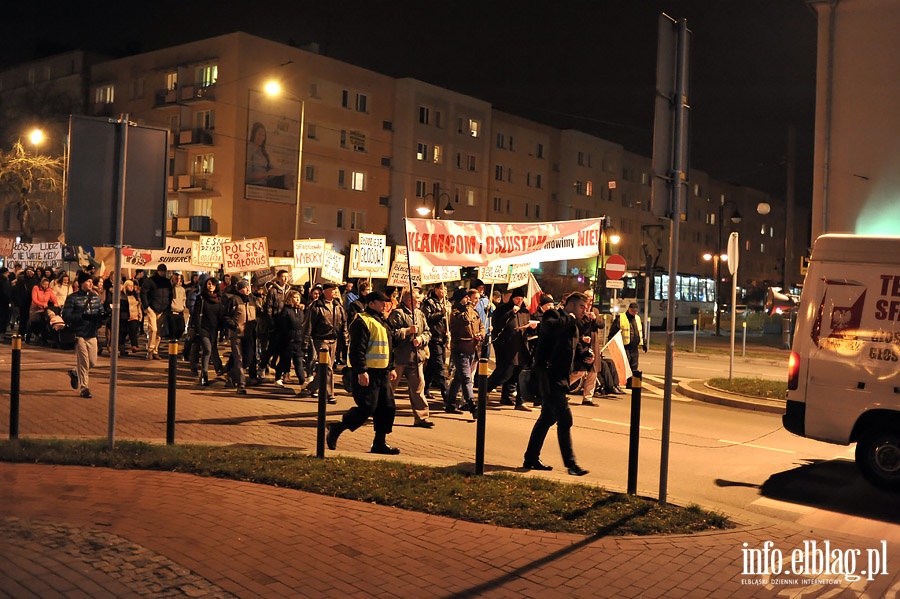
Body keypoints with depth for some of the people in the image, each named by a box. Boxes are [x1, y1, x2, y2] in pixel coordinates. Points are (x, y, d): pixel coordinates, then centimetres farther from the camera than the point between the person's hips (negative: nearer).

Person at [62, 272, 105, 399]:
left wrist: (101, 316, -11)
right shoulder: (73, 298, -5)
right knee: (83, 362, -3)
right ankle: (84, 388, 9)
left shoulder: (96, 297, 10)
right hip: (79, 334, -5)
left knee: (93, 362, 8)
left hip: (92, 334, 5)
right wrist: (83, 316, -22)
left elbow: (102, 312, 13)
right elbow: (66, 316, -11)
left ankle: (75, 373, 38)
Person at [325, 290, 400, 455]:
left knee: (387, 408, 6)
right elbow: (357, 349, -19)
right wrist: (361, 371, -24)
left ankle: (380, 442, 14)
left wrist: (391, 368, 24)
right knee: (367, 408, -11)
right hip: (367, 374, -10)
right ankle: (336, 429, 5)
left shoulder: (382, 322, 19)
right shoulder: (362, 322, -12)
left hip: (382, 373, 10)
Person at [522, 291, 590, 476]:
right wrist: (568, 318, -17)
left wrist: (583, 357, 9)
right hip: (549, 376, -10)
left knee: (548, 418, 15)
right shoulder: (554, 316, -8)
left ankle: (531, 459, 23)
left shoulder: (572, 325, 20)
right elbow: (549, 326, -33)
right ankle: (570, 463, -6)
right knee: (564, 419, -11)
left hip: (559, 378, 10)